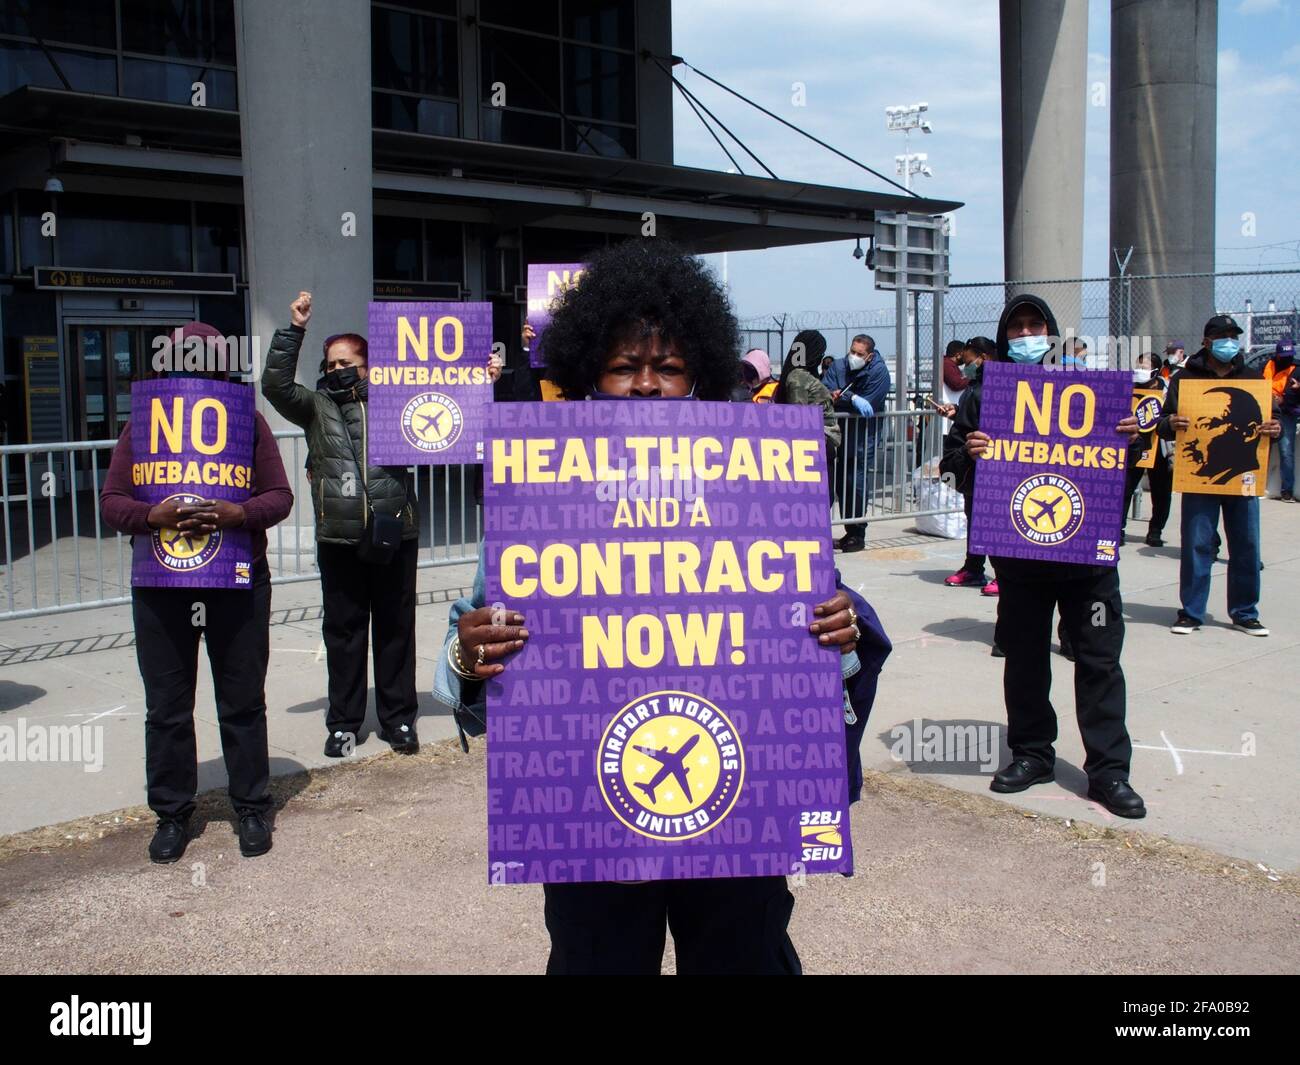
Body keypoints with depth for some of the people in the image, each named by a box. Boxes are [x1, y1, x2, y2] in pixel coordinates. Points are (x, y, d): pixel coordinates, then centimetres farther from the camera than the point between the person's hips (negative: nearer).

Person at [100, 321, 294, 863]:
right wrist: (153, 515, -18)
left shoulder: (247, 420, 4)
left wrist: (240, 514, -19)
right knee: (167, 707, 7)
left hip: (239, 581, -1)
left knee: (243, 703, 8)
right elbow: (111, 500, 3)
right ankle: (172, 814, 20)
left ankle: (251, 808, 20)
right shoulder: (143, 423, 6)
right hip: (160, 584, 1)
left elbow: (280, 495, 1)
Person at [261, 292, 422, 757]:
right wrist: (294, 328, -12)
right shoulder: (317, 406, 8)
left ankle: (397, 719, 19)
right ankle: (343, 722, 18)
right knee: (343, 631, 7)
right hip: (339, 540, 1)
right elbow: (276, 385, -6)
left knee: (395, 629, 7)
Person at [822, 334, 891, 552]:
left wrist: (839, 397, -14)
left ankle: (857, 535, 4)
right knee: (840, 484, 9)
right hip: (840, 434, 5)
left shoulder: (879, 372, -10)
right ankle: (850, 533, 19)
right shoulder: (838, 366, 3)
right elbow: (826, 392, -11)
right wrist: (851, 398, -23)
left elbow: (868, 405, -18)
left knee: (857, 485, -6)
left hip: (863, 438, -5)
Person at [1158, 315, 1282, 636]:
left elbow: (1267, 418, 16)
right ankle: (1191, 613, 8)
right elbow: (1164, 426, 4)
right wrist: (1170, 423, -20)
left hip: (1243, 475, 3)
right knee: (1197, 546, -1)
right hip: (1199, 476, -2)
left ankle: (1244, 613, 17)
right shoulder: (1185, 378, 5)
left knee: (1246, 547, 6)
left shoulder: (1252, 377, 13)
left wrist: (1274, 429, -7)